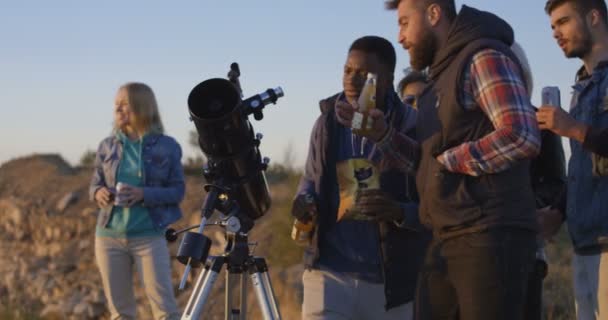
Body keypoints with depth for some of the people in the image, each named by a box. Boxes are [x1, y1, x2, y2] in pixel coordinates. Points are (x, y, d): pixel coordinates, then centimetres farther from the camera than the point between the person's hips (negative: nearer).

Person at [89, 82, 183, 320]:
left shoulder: (167, 147, -2)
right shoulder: (107, 146, 7)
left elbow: (178, 191, -2)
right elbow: (94, 184, 13)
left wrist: (144, 194, -18)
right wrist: (99, 193, -11)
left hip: (149, 236, -3)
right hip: (109, 236, 3)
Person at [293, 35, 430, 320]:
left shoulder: (412, 129, -6)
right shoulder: (327, 124, 5)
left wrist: (401, 212, -26)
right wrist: (304, 201, -4)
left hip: (392, 281, -1)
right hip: (329, 272, 2)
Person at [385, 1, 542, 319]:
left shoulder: (484, 58, -7)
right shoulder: (442, 75, 21)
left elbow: (521, 136, -21)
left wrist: (448, 159, -12)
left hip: (490, 238, -9)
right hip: (446, 242, 9)